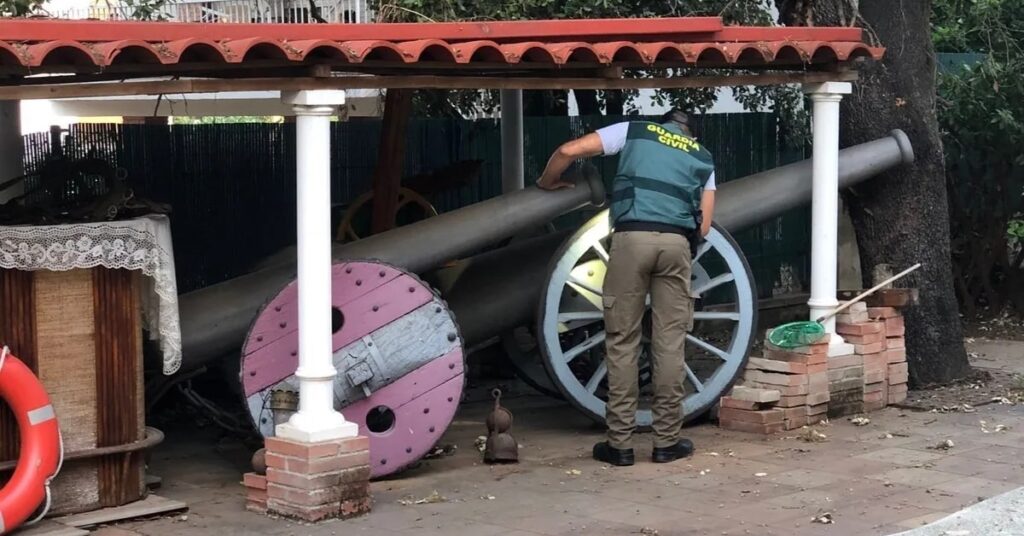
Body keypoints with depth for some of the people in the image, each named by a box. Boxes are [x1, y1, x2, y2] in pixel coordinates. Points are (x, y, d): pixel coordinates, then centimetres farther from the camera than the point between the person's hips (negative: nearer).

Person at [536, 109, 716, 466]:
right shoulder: (703, 158, 26)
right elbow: (704, 226, 16)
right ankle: (667, 441, 9)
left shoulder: (634, 130, 20)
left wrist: (547, 182, 27)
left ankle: (620, 443, 4)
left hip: (632, 238, -2)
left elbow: (569, 151, 10)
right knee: (670, 344, 6)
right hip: (677, 243, 2)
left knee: (622, 341, 3)